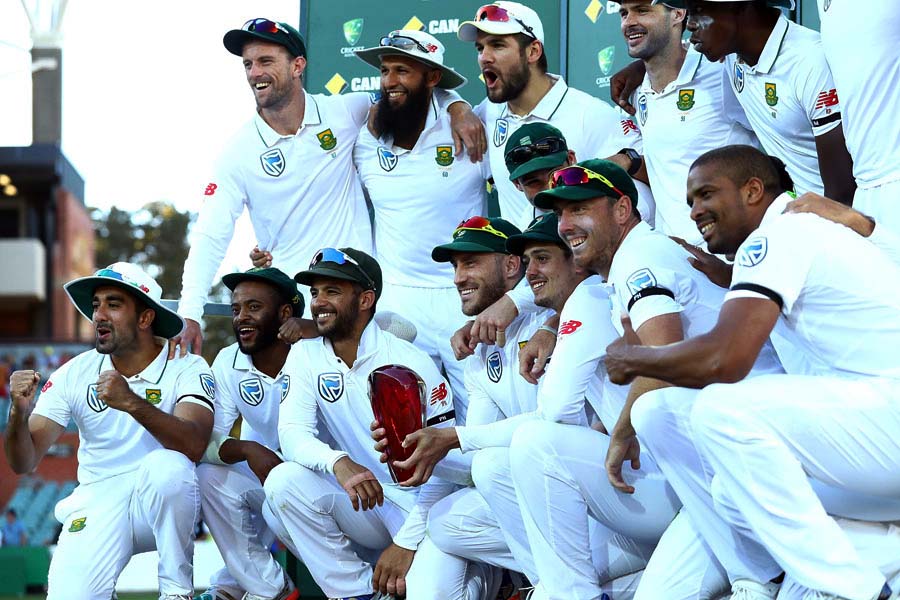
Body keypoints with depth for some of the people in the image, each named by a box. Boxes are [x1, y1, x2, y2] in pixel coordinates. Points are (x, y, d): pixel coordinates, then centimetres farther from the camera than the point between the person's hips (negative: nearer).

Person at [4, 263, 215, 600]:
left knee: (166, 465, -35)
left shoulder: (187, 369, -8)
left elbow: (194, 445, -27)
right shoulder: (74, 374, 1)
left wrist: (132, 403, -39)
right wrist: (19, 413, -25)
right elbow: (23, 463, -4)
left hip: (166, 501, -1)